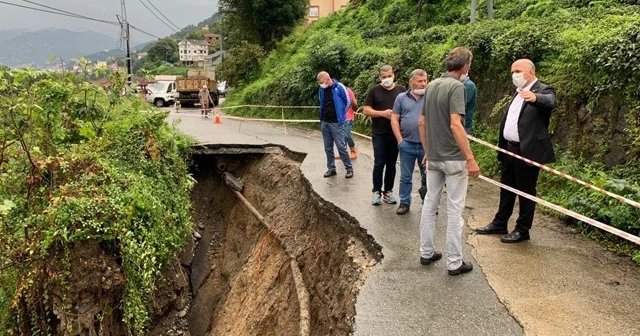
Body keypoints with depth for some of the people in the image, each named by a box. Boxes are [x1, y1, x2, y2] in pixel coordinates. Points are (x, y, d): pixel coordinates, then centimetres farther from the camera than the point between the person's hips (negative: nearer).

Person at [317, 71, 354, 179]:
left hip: (336, 123, -5)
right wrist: (322, 117, 14)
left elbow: (348, 102, -2)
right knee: (328, 148, 9)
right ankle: (331, 168, 19)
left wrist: (341, 115, 3)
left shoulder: (339, 87, -11)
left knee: (341, 146, -5)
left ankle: (349, 168, 7)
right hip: (324, 122, 5)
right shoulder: (321, 90, 5)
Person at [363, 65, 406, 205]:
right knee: (379, 163, -2)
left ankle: (388, 191, 18)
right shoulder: (374, 91, 0)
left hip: (396, 133, 2)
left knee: (391, 164, 8)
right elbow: (366, 110, -3)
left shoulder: (401, 90, 6)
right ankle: (376, 192, 10)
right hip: (379, 134, -2)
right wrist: (383, 113, -16)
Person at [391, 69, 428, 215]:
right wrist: (400, 140, -3)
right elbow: (394, 120, 4)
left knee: (427, 176, 10)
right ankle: (404, 203, 21)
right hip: (407, 144, 1)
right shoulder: (401, 98, 5)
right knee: (405, 177, 9)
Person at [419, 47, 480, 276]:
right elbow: (455, 125, -24)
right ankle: (454, 262, 8)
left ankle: (426, 253, 24)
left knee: (429, 204, 15)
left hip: (433, 157, 7)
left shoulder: (431, 86, 9)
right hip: (453, 158, -7)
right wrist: (470, 158, -23)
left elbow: (422, 122, 13)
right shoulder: (456, 86, -15)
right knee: (454, 210, 1)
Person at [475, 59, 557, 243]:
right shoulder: (518, 92, 16)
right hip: (509, 149, 8)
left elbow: (551, 102, -33)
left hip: (528, 150, -8)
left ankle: (522, 230, 14)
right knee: (506, 189, 17)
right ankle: (499, 224, 29)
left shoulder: (543, 90, -10)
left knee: (526, 191, 3)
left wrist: (535, 97, -54)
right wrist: (501, 146, 14)